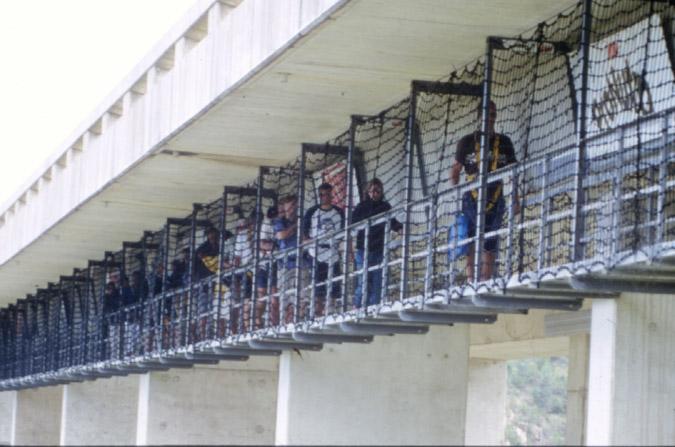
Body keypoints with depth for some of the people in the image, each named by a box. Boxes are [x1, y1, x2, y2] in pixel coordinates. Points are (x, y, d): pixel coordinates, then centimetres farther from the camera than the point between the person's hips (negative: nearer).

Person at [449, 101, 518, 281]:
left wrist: (516, 200, 4)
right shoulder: (467, 142, 4)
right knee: (471, 243, -7)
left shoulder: (504, 142, 10)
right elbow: (455, 170, 7)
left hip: (495, 200, 2)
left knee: (490, 245, 0)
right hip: (472, 198, -2)